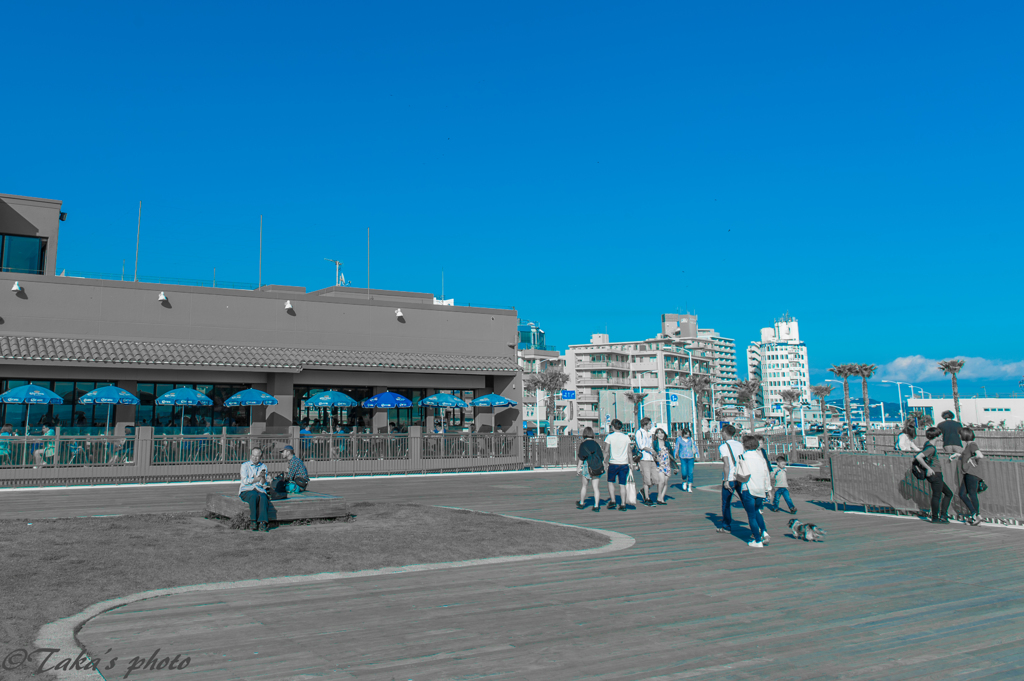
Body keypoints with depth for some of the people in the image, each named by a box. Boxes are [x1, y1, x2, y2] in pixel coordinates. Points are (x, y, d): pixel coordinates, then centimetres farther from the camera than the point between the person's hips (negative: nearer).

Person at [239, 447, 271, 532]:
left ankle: (262, 523, -44)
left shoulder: (263, 466, 14)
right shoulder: (245, 465, 8)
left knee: (263, 497, -34)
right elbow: (245, 480, -4)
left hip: (259, 490, 2)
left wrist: (263, 477, -15)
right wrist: (257, 479, 0)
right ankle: (253, 521, -33)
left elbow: (263, 484, 6)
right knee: (254, 495, -37)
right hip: (246, 490, -2)